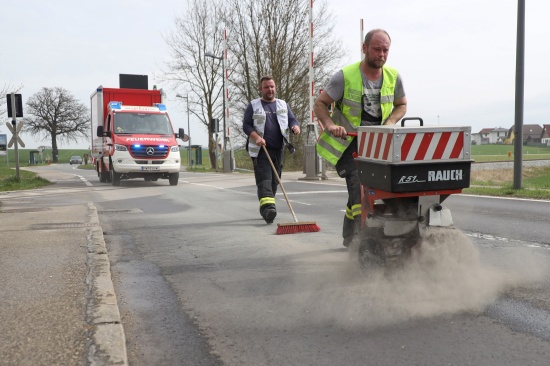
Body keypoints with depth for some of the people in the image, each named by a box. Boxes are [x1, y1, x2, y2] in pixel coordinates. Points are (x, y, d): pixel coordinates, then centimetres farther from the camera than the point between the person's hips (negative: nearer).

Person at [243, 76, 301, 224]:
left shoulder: (283, 104, 16)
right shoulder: (253, 105, 6)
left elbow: (292, 120, 12)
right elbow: (246, 125, 2)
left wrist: (295, 127, -14)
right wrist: (257, 137, -16)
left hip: (278, 149, 4)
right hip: (261, 149, -4)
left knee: (275, 179, 7)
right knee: (264, 178, -16)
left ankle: (265, 208, 19)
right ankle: (268, 206, -29)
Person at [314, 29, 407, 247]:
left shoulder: (393, 77, 2)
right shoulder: (345, 76, -11)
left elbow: (401, 105, 17)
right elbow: (320, 104, -6)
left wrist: (389, 123, -4)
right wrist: (330, 125, -24)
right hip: (348, 141, -4)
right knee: (358, 186, -17)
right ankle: (353, 237, -5)